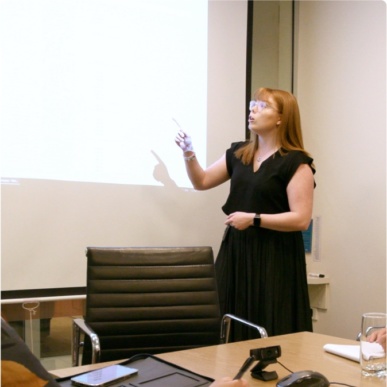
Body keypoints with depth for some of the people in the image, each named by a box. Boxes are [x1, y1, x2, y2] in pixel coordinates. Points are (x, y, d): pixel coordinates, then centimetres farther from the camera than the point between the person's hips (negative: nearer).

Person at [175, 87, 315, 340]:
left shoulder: (296, 162, -10)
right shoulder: (238, 153, 10)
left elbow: (301, 219, -15)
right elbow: (202, 182, 19)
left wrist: (253, 219, -18)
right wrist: (189, 155, 2)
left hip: (274, 257, -6)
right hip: (236, 250, 6)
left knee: (270, 335, -2)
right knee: (231, 331, 8)